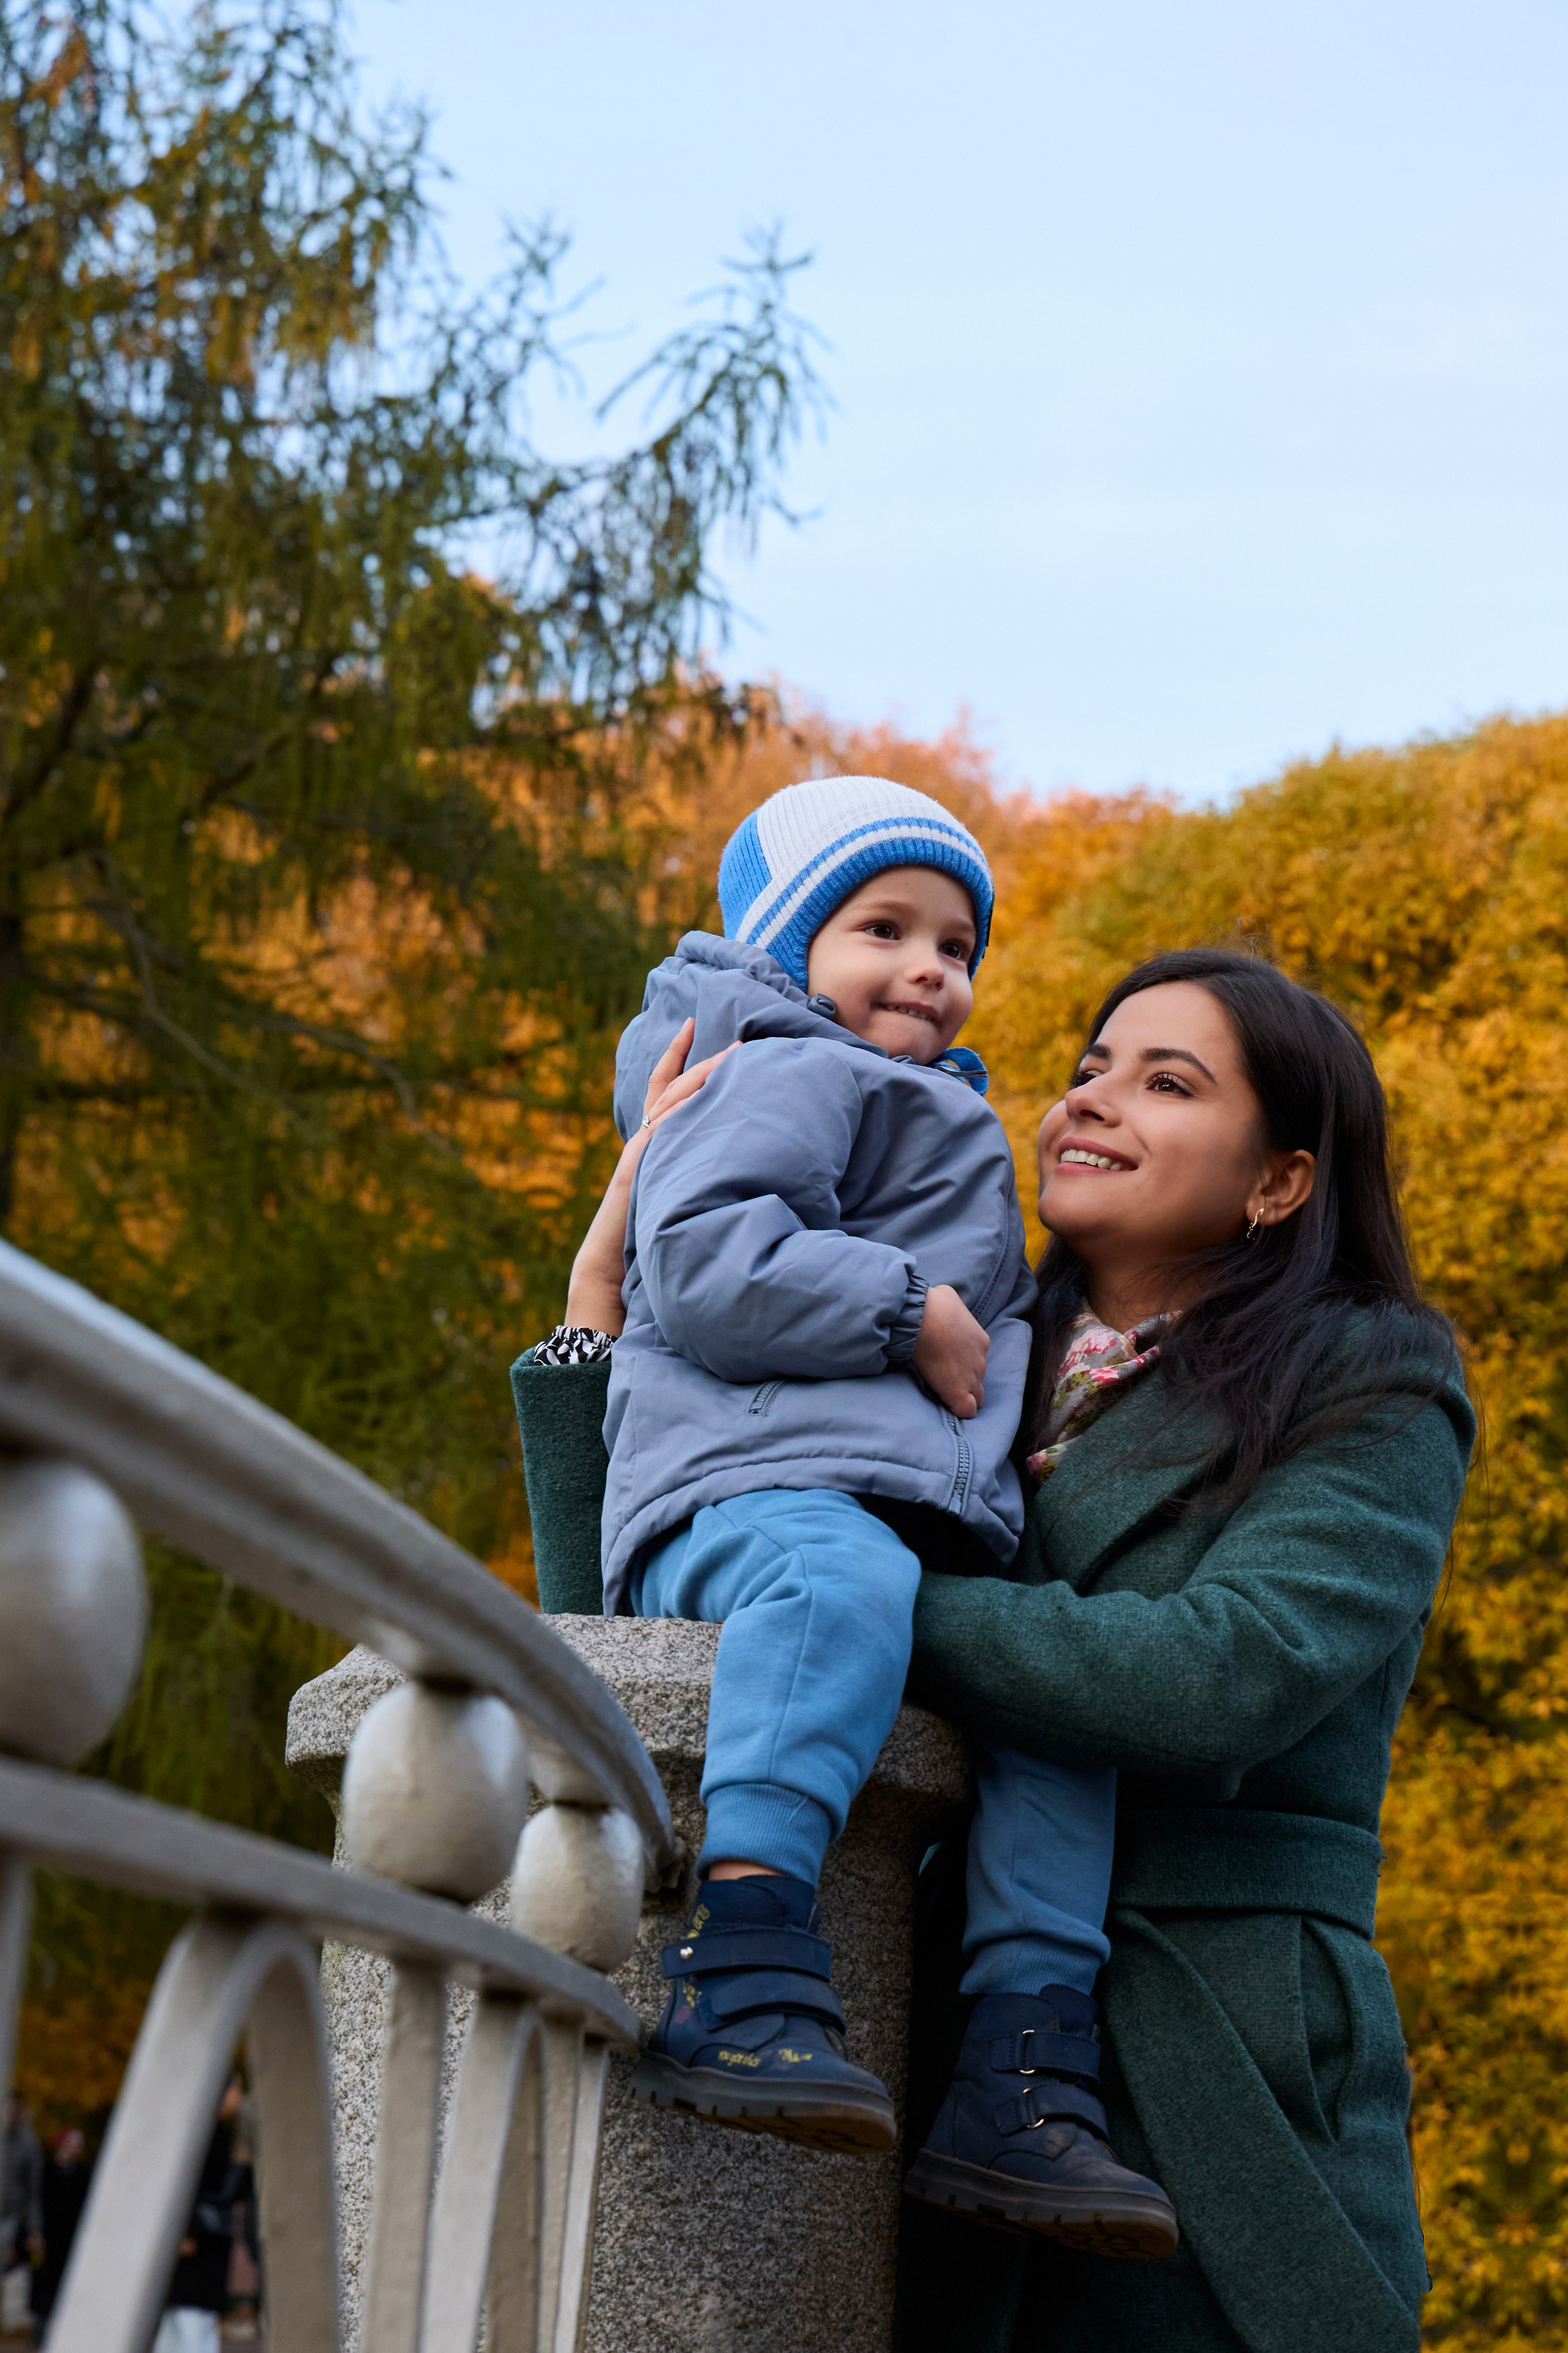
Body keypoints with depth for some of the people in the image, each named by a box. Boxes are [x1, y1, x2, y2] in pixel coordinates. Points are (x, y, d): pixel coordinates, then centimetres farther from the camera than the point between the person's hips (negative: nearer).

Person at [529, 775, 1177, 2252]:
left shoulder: (934, 1122, 36)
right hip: (750, 1488, -10)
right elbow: (703, 1267, -15)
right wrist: (912, 1316, -11)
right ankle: (742, 1979, -50)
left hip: (918, 1521, 10)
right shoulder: (784, 1078, 3)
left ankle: (1025, 2090, -10)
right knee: (841, 1580, -40)